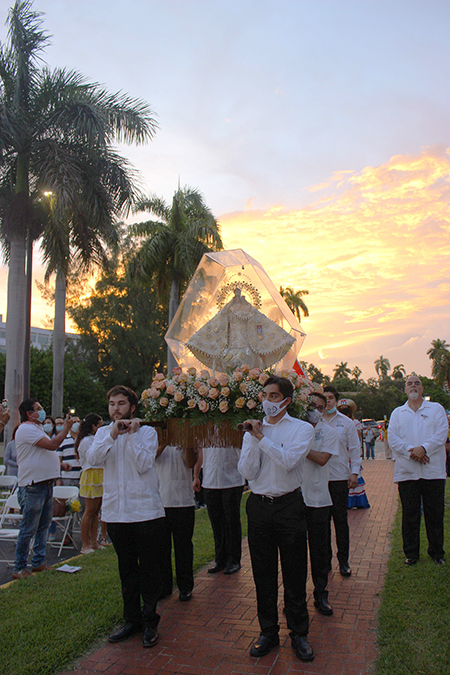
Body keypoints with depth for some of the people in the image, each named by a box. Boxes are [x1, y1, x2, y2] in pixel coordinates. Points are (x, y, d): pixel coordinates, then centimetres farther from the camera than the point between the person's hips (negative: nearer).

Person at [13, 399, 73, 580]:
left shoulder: (37, 429, 19)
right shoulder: (26, 429, -14)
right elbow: (52, 445, -23)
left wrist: (59, 465, 16)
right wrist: (66, 428, -13)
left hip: (46, 483, 10)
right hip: (32, 487, -10)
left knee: (43, 525, 15)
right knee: (28, 529, -3)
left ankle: (39, 562, 25)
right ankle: (19, 568, 8)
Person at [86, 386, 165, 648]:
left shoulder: (147, 432, -1)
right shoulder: (103, 432, 9)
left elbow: (144, 465, -14)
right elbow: (92, 458, -9)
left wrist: (132, 435, -15)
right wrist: (113, 435, -19)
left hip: (146, 511, -3)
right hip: (115, 512, 3)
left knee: (149, 569, 5)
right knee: (126, 568, 15)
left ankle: (150, 621, 21)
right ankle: (132, 619, 30)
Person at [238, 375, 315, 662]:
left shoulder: (302, 428, -2)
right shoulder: (252, 430, 7)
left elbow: (288, 461, -18)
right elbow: (247, 472, -3)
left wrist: (262, 438, -17)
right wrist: (254, 439, -12)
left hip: (289, 506, -3)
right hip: (259, 506, 3)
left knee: (294, 572, 6)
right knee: (263, 573, 11)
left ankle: (299, 633, 24)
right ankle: (268, 632, 27)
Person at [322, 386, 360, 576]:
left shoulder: (346, 422, 5)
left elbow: (354, 448, 8)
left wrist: (354, 472, 1)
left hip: (340, 477, 0)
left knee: (340, 518, 2)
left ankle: (343, 560, 14)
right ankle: (325, 559, 19)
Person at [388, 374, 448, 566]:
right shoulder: (397, 413, 13)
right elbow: (393, 438, 1)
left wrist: (424, 448, -19)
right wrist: (411, 451, -14)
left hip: (433, 471, -1)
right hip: (406, 471, 1)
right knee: (409, 514, 5)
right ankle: (411, 553, 17)